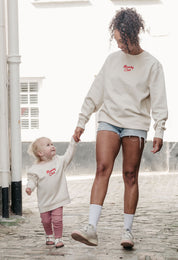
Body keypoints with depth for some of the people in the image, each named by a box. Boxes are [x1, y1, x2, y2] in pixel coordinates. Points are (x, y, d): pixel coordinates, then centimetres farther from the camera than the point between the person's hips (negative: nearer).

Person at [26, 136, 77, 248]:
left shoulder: (59, 161, -1)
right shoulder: (35, 168, -9)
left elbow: (69, 155, 4)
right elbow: (32, 180, -7)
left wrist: (74, 141, -3)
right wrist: (29, 187, -27)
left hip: (58, 199, 0)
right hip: (44, 201, 0)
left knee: (57, 220, -8)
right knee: (46, 221, 12)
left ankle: (59, 239, 7)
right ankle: (49, 236, 36)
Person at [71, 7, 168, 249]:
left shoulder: (151, 64, 3)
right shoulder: (112, 59, 13)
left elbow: (158, 100, -1)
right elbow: (95, 92, 14)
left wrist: (159, 131, -11)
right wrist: (82, 122, 10)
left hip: (135, 124, -2)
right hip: (108, 121, 2)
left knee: (130, 175, -1)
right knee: (102, 169, -12)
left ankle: (128, 230, 6)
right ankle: (92, 228, -21)